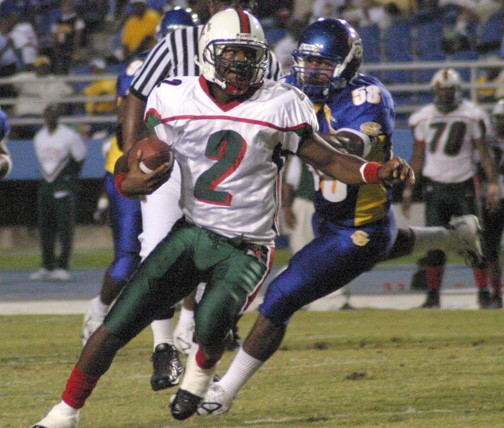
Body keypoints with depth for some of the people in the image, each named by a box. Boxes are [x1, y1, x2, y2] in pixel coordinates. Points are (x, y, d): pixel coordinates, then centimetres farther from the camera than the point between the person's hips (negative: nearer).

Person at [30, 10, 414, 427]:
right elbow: (128, 172, 4)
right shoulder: (174, 100, -2)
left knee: (211, 324, -29)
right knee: (117, 325, -6)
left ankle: (202, 369, 7)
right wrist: (131, 181, -20)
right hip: (192, 233, 2)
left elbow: (329, 161, -4)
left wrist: (380, 171, -22)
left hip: (246, 248, -2)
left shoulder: (279, 106, -8)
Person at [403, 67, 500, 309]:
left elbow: (483, 152, 0)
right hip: (435, 187, 2)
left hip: (463, 186, -2)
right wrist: (408, 188, 11)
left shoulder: (470, 116, -1)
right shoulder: (424, 118, 6)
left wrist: (492, 183, -9)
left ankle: (483, 293, 2)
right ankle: (433, 295, 6)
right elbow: (418, 157, 13)